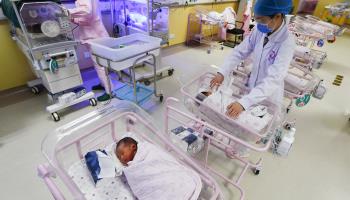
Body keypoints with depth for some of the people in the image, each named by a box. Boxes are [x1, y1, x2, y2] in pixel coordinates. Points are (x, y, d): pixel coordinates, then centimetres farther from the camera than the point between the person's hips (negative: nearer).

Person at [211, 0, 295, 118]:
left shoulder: (287, 42, -27)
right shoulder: (260, 31, -11)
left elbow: (274, 79, -34)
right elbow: (240, 51, -5)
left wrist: (244, 102, -43)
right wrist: (222, 73, -19)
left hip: (270, 97, -4)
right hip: (252, 89, 5)